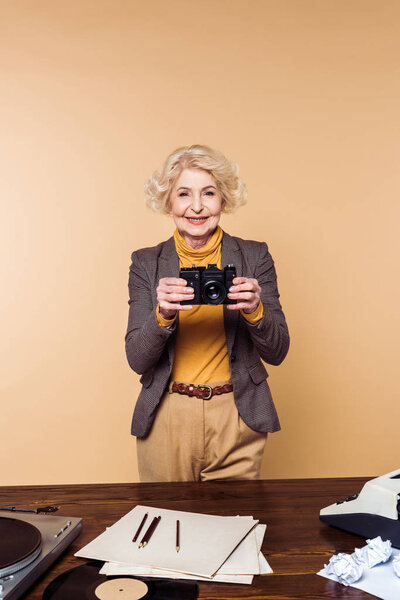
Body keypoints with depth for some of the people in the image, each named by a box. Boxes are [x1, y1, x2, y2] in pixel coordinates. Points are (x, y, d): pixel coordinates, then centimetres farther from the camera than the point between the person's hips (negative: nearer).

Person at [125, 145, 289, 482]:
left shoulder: (255, 257, 0)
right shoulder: (146, 263, 1)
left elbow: (276, 353, -1)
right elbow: (137, 360, -4)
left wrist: (255, 310, -20)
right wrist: (163, 314, -22)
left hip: (237, 422, 0)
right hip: (167, 421, 1)